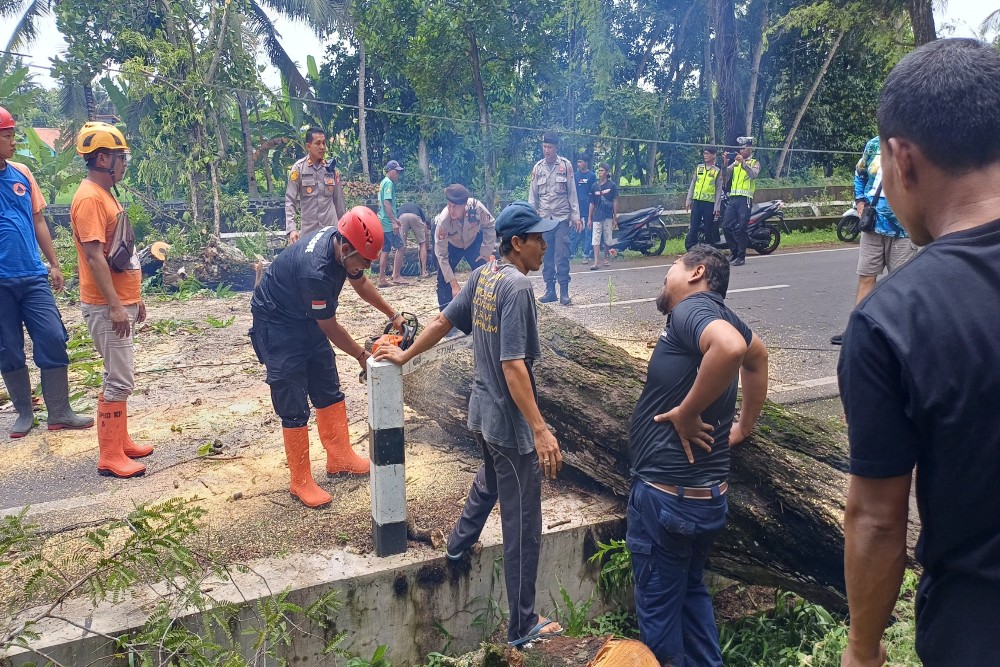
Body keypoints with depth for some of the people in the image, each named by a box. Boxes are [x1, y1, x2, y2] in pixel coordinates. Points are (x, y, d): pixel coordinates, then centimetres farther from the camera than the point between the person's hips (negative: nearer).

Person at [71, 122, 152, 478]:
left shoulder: (106, 194, 15)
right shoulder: (89, 198, -16)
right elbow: (94, 256, -22)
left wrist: (134, 298, 21)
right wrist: (115, 306, -24)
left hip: (121, 302, 10)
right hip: (106, 307, -10)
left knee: (119, 377, 15)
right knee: (119, 381, -7)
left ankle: (121, 442, 25)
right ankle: (110, 457, 1)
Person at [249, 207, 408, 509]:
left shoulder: (341, 240, -13)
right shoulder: (315, 269, -37)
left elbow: (361, 283, 9)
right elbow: (330, 327, -22)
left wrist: (393, 315, 11)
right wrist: (362, 356, -10)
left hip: (306, 318, 9)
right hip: (277, 324, -8)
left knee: (329, 391, 13)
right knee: (294, 407, -5)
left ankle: (340, 458, 28)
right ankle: (300, 482, 8)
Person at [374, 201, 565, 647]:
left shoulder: (483, 275, 1)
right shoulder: (516, 285, -23)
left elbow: (442, 321, 10)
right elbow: (513, 365, -28)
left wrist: (405, 355, 25)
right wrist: (541, 430, -29)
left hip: (482, 411, 9)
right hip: (510, 422, -9)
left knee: (488, 482, 36)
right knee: (522, 522, 4)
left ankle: (459, 544, 57)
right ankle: (523, 626, 16)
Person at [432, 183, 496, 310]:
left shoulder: (476, 207, -37)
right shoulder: (443, 221, -37)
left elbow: (490, 226, -16)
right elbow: (441, 255, -31)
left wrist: (485, 253, -16)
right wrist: (454, 284, -33)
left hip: (474, 241, 1)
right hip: (451, 245, -1)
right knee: (444, 278, -8)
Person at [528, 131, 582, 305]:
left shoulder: (565, 165, 1)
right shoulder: (538, 167, 7)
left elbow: (572, 192, 2)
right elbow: (532, 195, 9)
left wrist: (576, 216, -1)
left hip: (562, 217, -3)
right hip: (544, 218, 3)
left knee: (562, 256, -6)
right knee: (546, 255, 5)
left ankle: (564, 292, -1)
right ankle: (550, 290, 13)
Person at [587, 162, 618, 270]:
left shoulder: (612, 185, 0)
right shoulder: (594, 185, 6)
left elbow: (615, 201, 2)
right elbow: (592, 203, 9)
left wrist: (615, 218, 0)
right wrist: (589, 218, 7)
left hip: (608, 216, -1)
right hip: (597, 216, 1)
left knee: (607, 239, 7)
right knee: (596, 240, -6)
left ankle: (607, 258, 25)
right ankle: (595, 262, -9)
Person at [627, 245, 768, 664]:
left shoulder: (692, 308, -17)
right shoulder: (718, 316, 10)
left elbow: (731, 347, -40)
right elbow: (756, 354, 30)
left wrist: (686, 412, -27)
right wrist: (743, 426, 30)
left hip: (666, 495, -9)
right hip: (708, 492, 9)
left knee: (658, 605, 10)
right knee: (691, 591, 26)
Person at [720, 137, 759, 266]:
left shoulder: (754, 163, 6)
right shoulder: (735, 163, 19)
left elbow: (754, 174, -15)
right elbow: (726, 177, 10)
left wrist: (743, 163, -27)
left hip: (745, 199, -5)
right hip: (733, 198, 5)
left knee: (740, 229, -10)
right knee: (726, 226, 0)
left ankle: (741, 257, -3)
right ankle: (733, 252, 16)